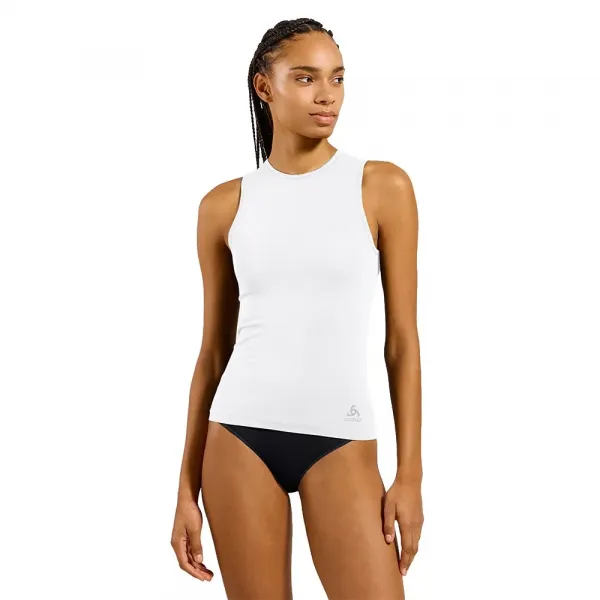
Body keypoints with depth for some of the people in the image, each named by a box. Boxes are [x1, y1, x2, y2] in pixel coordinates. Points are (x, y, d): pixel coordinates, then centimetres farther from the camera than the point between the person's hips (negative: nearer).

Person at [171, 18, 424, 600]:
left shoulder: (383, 186, -1)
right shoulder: (224, 204, 4)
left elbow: (402, 339, 0)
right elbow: (214, 349, 8)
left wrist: (410, 472, -5)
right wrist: (187, 486, 7)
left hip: (340, 440, -1)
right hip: (240, 434, 2)